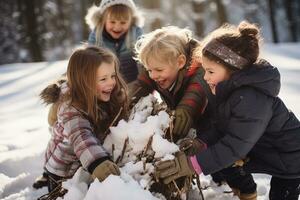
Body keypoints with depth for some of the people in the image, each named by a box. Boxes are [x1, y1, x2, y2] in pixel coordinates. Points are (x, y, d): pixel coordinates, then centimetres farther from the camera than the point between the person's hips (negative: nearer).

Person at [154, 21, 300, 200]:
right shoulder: (234, 87, -8)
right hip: (265, 150, 8)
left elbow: (235, 146, -35)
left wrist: (193, 164, -38)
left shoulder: (251, 101, -35)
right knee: (220, 157, 3)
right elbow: (223, 129, -3)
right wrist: (203, 143, -21)